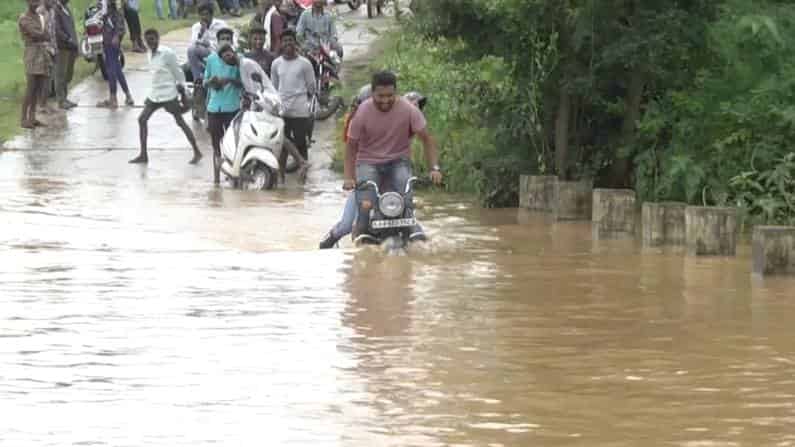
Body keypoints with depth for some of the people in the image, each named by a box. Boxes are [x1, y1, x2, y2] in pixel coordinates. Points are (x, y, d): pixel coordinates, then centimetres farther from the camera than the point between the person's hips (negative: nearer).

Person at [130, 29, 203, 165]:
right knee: (142, 119, 3)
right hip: (154, 93, 8)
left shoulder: (167, 53, -15)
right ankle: (143, 155, 8)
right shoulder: (151, 54, 9)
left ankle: (197, 152, 4)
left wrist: (181, 88, -5)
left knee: (180, 122, -3)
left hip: (168, 94, -8)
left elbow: (178, 72, -8)